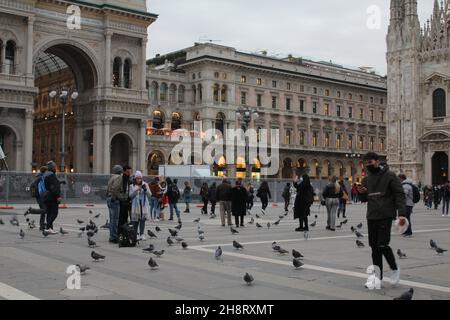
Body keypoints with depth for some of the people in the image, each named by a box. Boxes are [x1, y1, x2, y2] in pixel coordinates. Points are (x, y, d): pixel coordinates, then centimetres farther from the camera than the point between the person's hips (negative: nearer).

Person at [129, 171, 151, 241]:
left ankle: (142, 234, -8)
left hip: (144, 206, 0)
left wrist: (146, 190, -10)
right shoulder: (132, 186, 7)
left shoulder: (145, 185, 10)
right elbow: (131, 195, -4)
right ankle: (136, 234, 6)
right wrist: (136, 190, -15)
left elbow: (149, 195, 7)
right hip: (135, 206, 0)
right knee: (135, 221, -1)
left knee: (142, 220, -7)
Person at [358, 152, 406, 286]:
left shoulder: (390, 176, -3)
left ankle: (395, 269, 13)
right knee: (374, 247, 6)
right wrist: (362, 193, -3)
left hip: (385, 216, -6)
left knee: (383, 245, -11)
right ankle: (378, 277, 13)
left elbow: (400, 194, -7)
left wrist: (401, 213, -18)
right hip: (371, 217, 6)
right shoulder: (366, 179, 14)